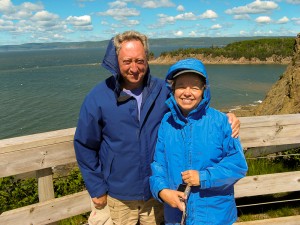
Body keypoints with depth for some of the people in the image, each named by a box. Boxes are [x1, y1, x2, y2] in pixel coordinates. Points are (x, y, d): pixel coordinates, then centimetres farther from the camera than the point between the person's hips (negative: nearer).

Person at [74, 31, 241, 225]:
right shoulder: (97, 98, -12)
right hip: (118, 198, -1)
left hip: (157, 193, 2)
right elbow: (84, 146, -4)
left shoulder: (163, 91, -8)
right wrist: (97, 189, -3)